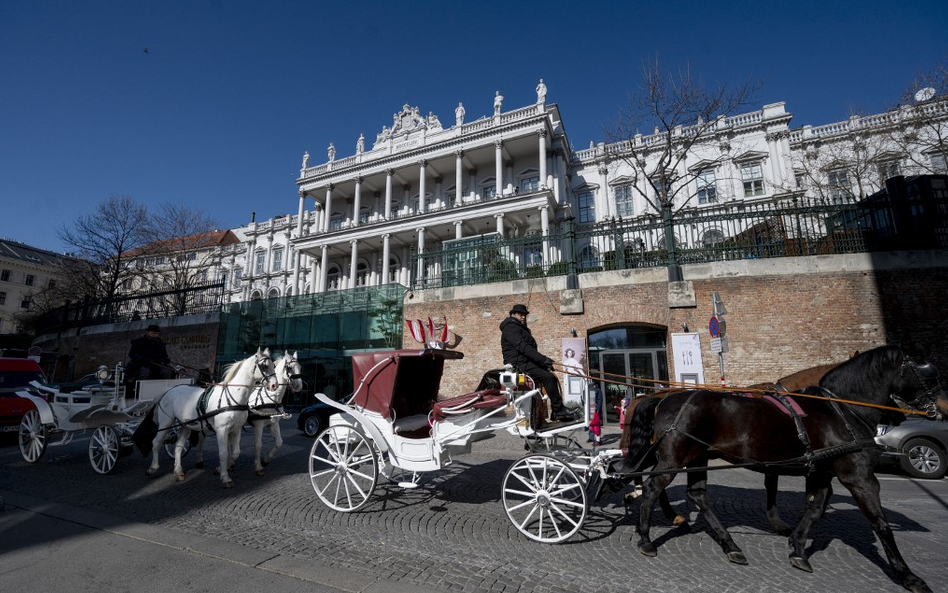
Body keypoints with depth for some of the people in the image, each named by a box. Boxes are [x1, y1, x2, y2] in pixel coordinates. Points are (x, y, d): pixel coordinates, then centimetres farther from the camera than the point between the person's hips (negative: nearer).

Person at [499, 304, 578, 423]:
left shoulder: (522, 329, 26)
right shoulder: (510, 328, -7)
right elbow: (522, 347, -20)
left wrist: (544, 360, 5)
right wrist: (543, 359, -24)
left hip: (526, 362, 10)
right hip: (518, 363, -10)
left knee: (552, 378, 3)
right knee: (547, 377, -21)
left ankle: (555, 413, 2)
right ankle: (559, 409, -17)